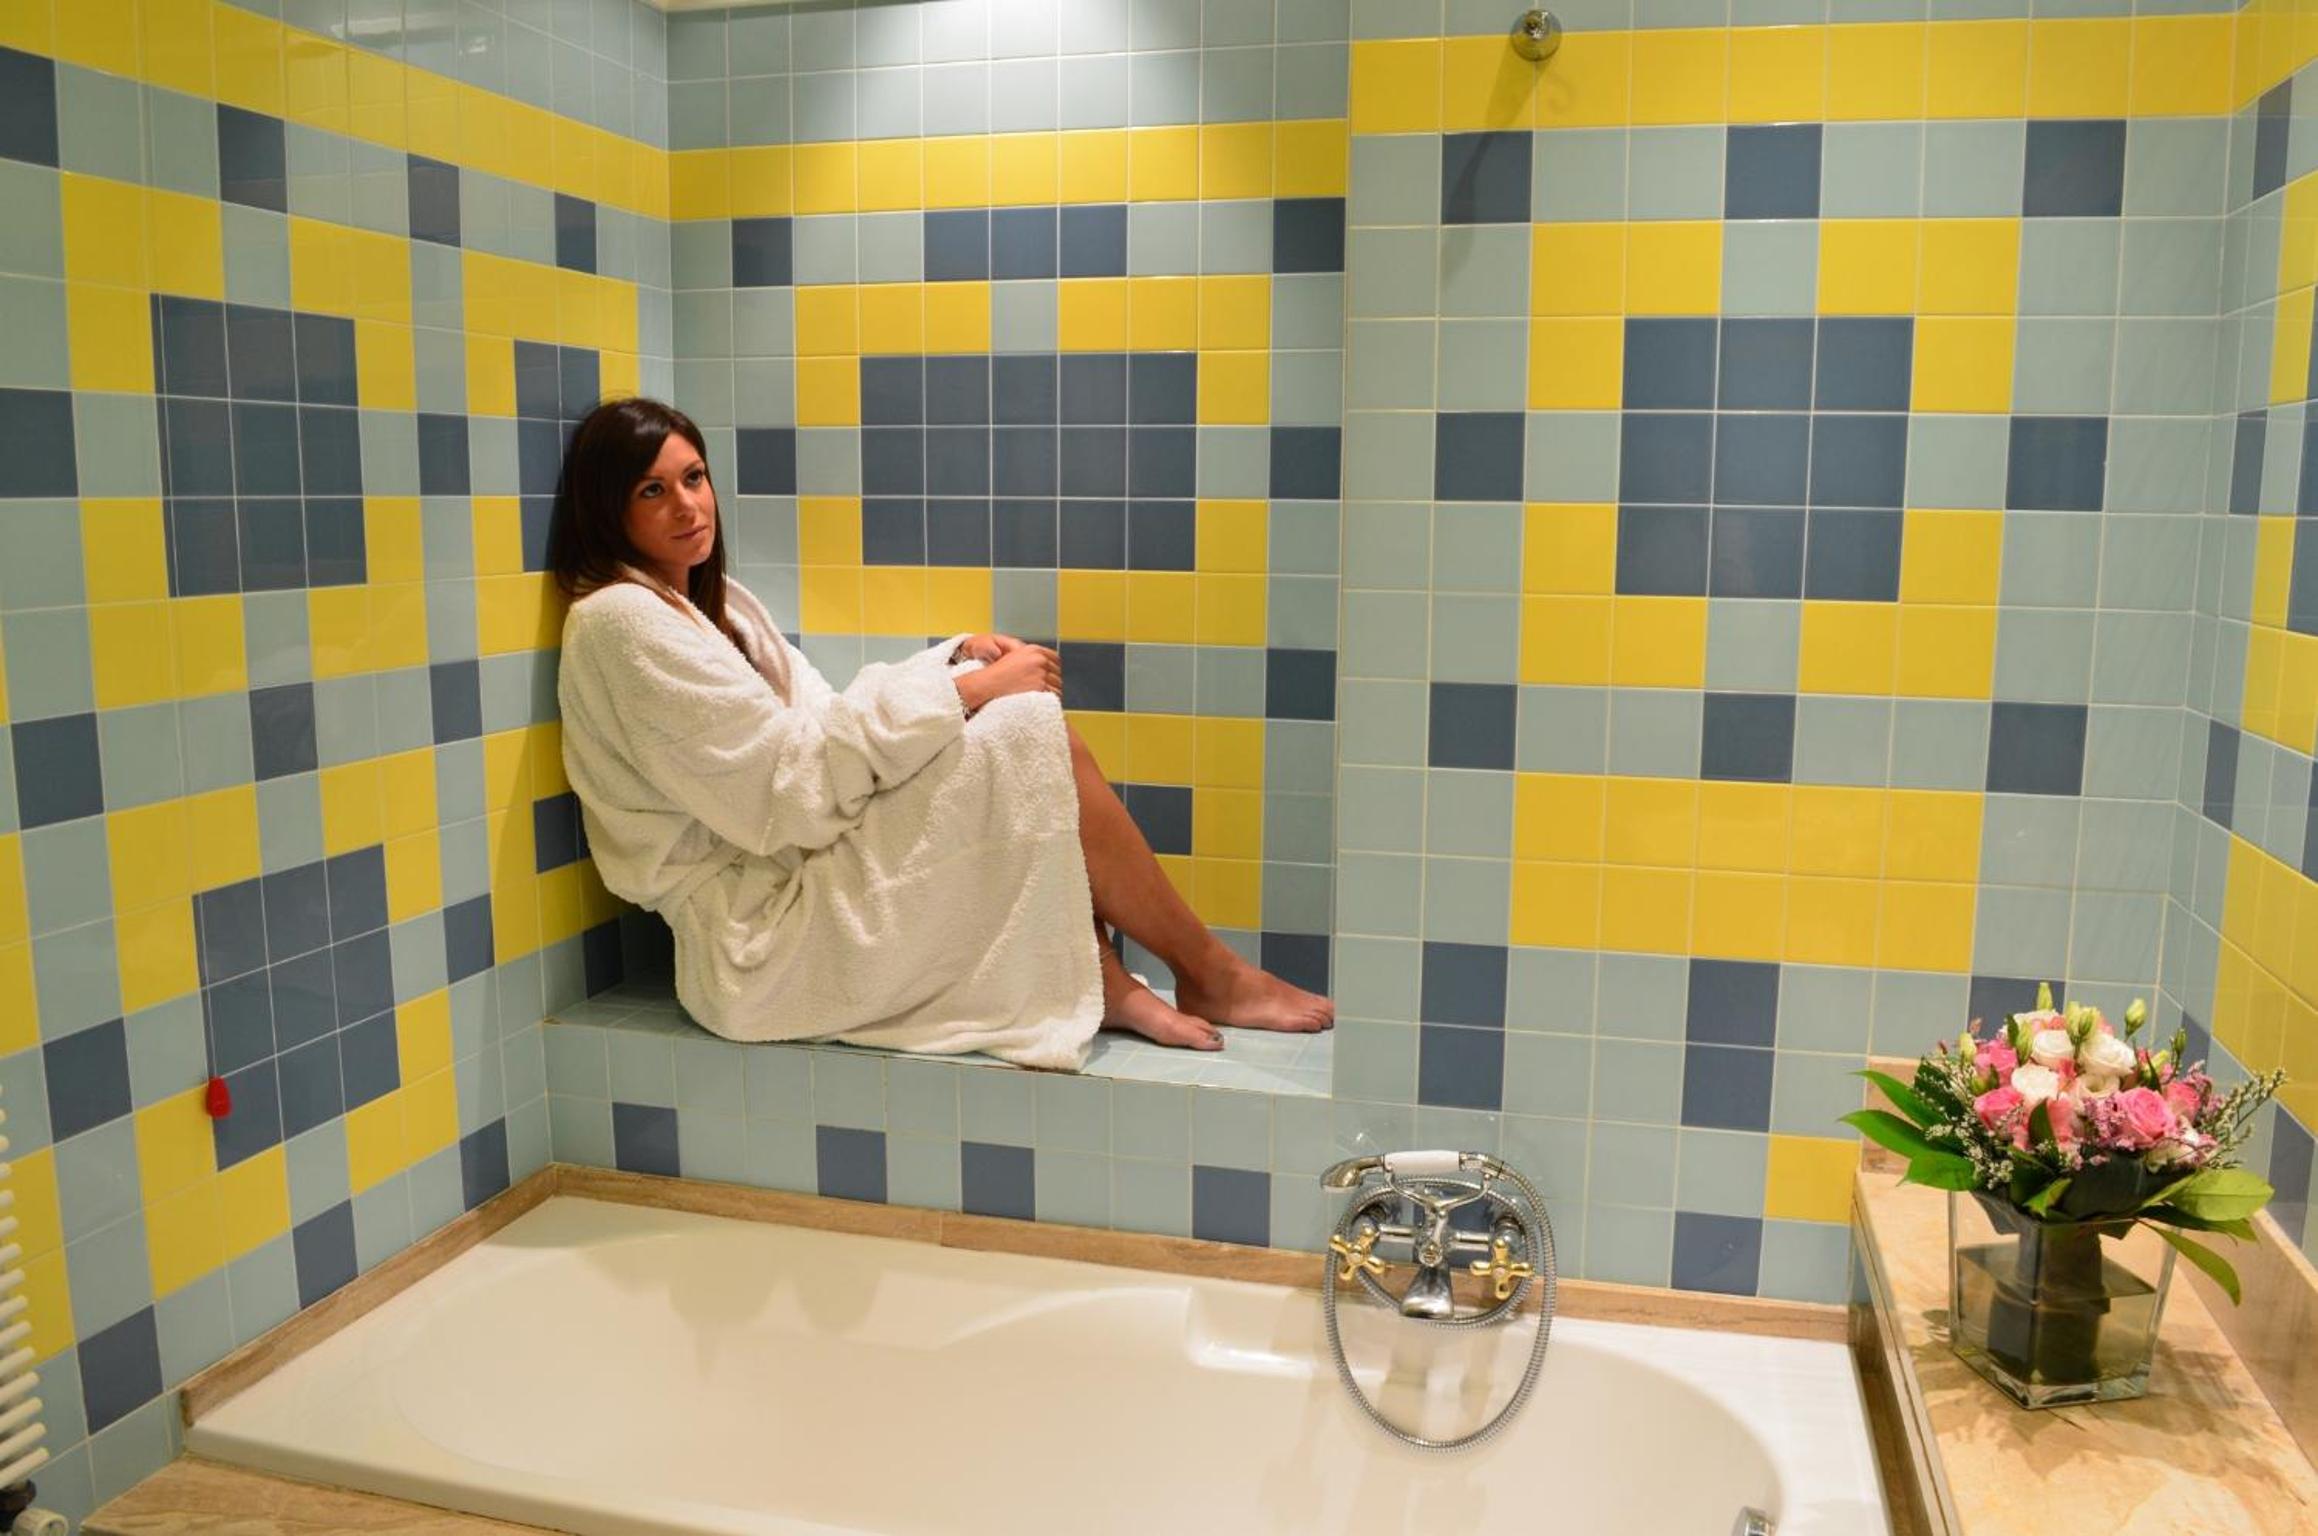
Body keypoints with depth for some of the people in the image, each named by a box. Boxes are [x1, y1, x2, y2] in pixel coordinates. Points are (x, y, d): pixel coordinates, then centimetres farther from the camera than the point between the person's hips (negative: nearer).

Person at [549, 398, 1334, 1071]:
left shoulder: (712, 601, 16)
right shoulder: (620, 622, -14)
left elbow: (828, 721, 11)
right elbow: (788, 789, -20)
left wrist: (959, 660, -4)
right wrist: (961, 689, -17)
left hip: (803, 885, 9)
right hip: (758, 943, -9)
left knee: (1018, 706, -1)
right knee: (1033, 735, -17)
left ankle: (1105, 985, -6)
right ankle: (1212, 976, -4)